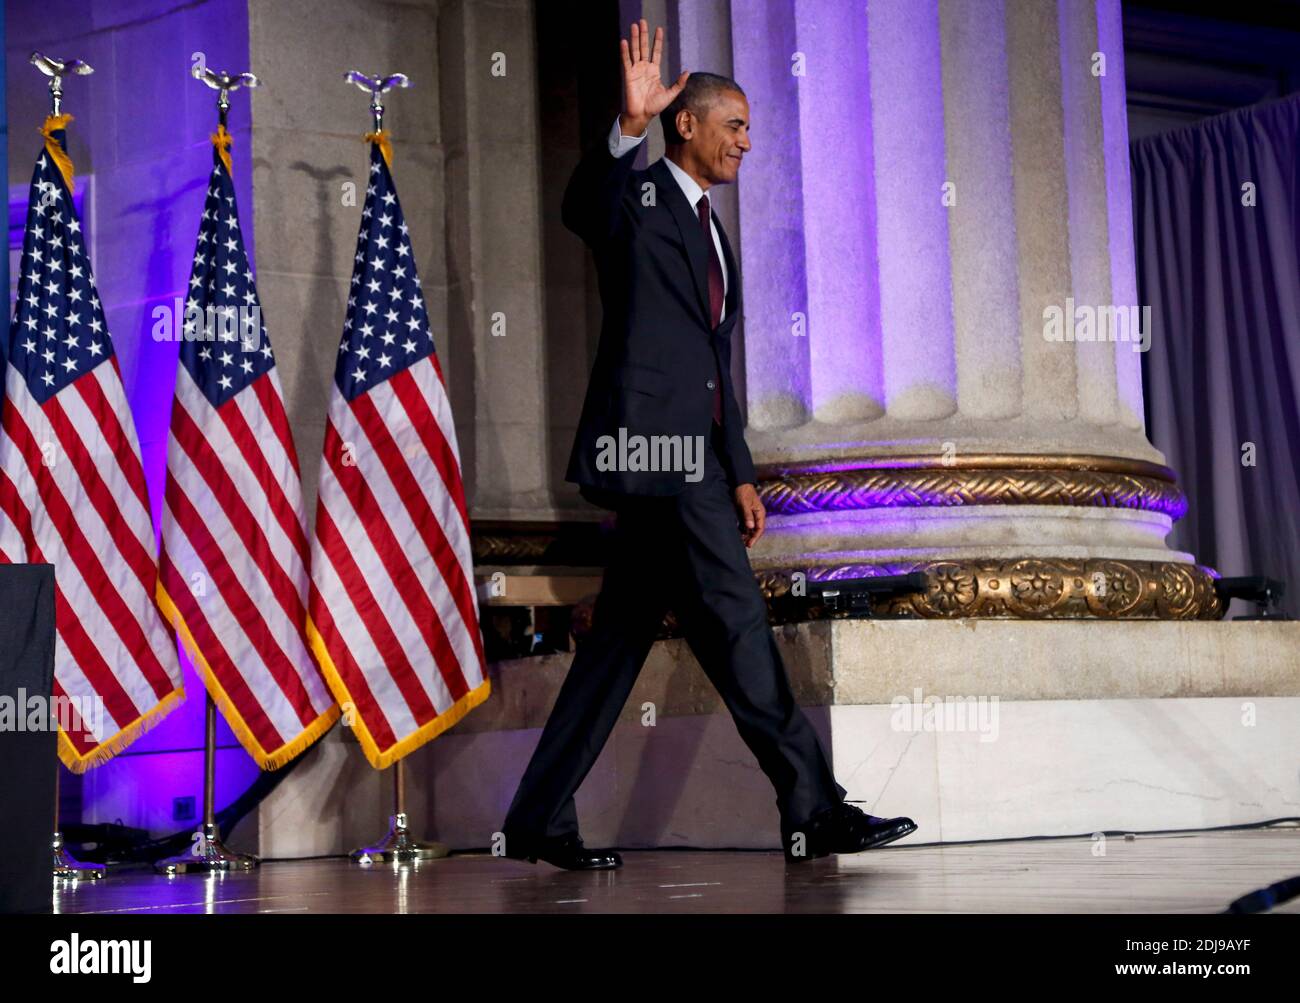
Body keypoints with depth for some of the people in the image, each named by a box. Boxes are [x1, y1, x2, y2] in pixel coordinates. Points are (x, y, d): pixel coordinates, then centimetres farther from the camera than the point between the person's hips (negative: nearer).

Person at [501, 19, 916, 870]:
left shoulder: (714, 234, 27)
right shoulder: (638, 197, 1)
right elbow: (584, 207, -25)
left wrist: (740, 474, 21)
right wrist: (627, 127, -40)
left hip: (692, 456, 9)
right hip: (653, 443, -9)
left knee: (620, 639, 8)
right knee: (736, 624, -9)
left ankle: (540, 822, 13)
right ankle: (815, 810, -7)